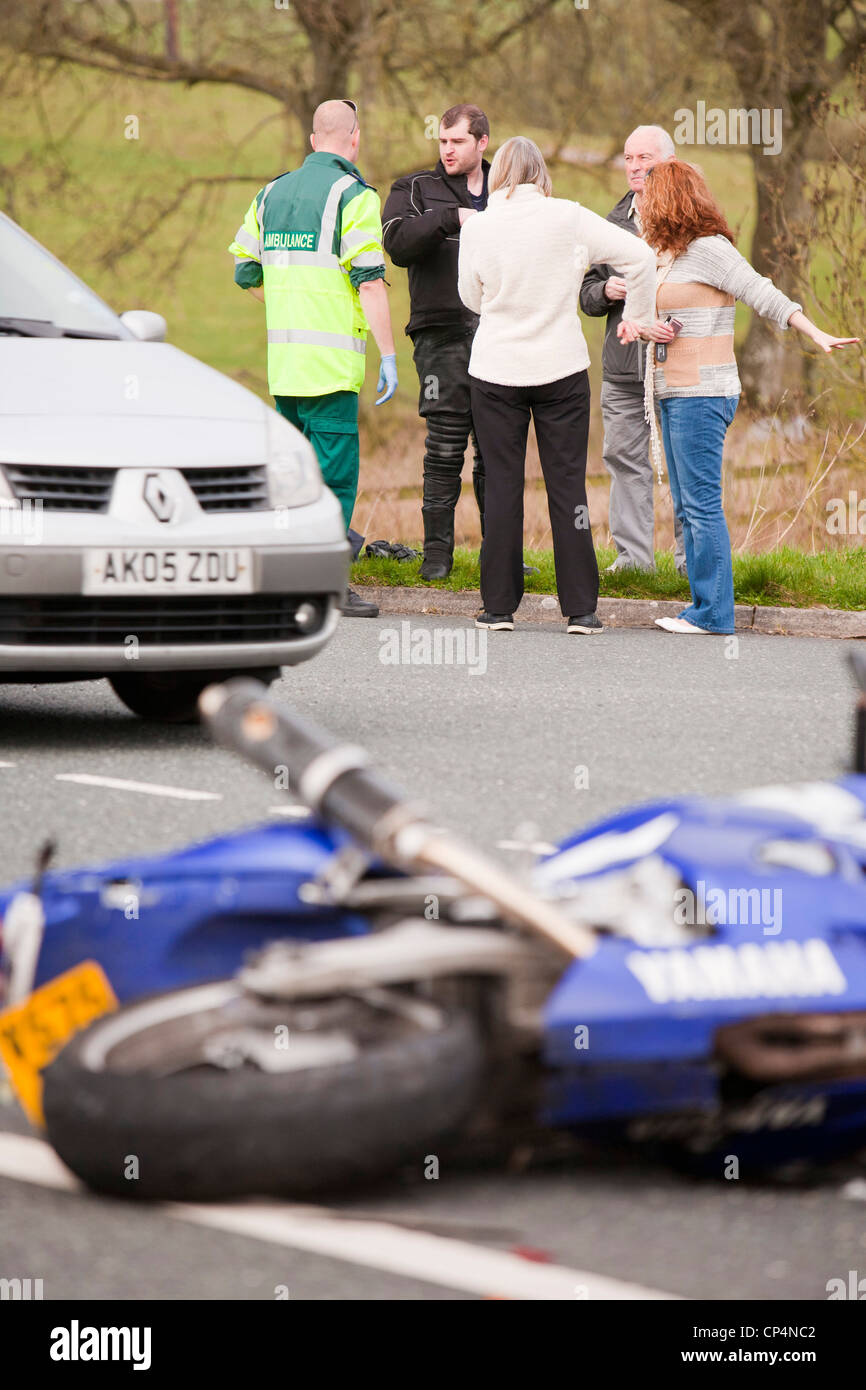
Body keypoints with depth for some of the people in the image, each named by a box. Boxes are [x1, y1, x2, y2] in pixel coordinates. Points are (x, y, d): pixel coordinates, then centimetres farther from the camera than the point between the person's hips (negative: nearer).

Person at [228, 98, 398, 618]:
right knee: (335, 468, -4)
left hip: (282, 357, 7)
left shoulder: (272, 194, 13)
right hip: (332, 359, -7)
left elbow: (246, 272, 16)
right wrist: (389, 356, -11)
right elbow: (370, 281, -13)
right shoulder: (353, 196, -7)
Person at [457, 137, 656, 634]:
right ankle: (581, 608, 2)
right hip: (561, 369, 0)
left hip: (496, 371, 0)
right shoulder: (569, 219, -6)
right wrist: (638, 318, 4)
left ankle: (500, 606, 7)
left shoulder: (478, 227, -5)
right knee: (567, 485, 4)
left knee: (502, 485, 7)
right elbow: (639, 255, -7)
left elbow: (472, 296, 7)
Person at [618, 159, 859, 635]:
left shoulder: (709, 249, -11)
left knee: (701, 503, -9)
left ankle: (713, 613, -7)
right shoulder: (667, 255, 17)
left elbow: (763, 296, -15)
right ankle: (705, 608, 13)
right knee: (687, 506, 10)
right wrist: (634, 325, -3)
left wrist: (817, 335, -23)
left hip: (701, 394, -10)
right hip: (674, 394, 10)